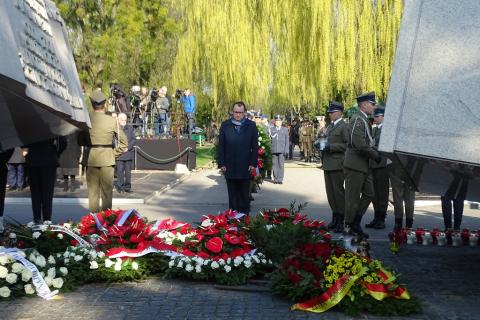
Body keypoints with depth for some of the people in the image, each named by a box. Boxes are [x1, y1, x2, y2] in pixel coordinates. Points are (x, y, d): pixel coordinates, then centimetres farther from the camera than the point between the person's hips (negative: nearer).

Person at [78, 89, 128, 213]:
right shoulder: (112, 121, -8)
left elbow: (80, 141, 3)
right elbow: (123, 142, -5)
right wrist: (114, 153, 5)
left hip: (90, 159, 1)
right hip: (107, 159, -1)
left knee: (92, 192, 10)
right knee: (107, 191, 7)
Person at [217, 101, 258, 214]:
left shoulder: (251, 126, 3)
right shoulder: (225, 125, 4)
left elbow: (255, 147, 3)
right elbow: (221, 146, 4)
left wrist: (253, 163, -4)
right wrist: (221, 163, -2)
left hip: (245, 167, -1)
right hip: (229, 167, 1)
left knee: (244, 195, 7)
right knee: (232, 195, 8)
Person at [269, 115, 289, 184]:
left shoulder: (285, 129, 12)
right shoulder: (271, 129, 11)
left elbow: (287, 141, 9)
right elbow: (269, 140, 10)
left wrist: (286, 150, 0)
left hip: (282, 150, -1)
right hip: (274, 150, 1)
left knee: (281, 165, -6)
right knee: (274, 165, 1)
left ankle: (280, 179, -4)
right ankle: (275, 179, 8)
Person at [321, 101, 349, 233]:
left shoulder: (344, 127, -7)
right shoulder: (329, 127, 19)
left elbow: (347, 145, -15)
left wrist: (331, 147, -20)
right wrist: (322, 144, 11)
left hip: (337, 164, -8)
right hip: (328, 164, 8)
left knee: (338, 191, -5)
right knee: (330, 192, 11)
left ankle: (342, 220, 2)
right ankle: (335, 217, 20)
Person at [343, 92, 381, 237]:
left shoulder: (364, 120, 16)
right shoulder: (358, 119, -16)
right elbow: (359, 144, -24)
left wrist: (375, 152, 5)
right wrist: (375, 155, -13)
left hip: (364, 165, 10)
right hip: (355, 165, -10)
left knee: (369, 194, 13)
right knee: (353, 197, 0)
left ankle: (356, 222, 21)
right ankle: (349, 226, 12)